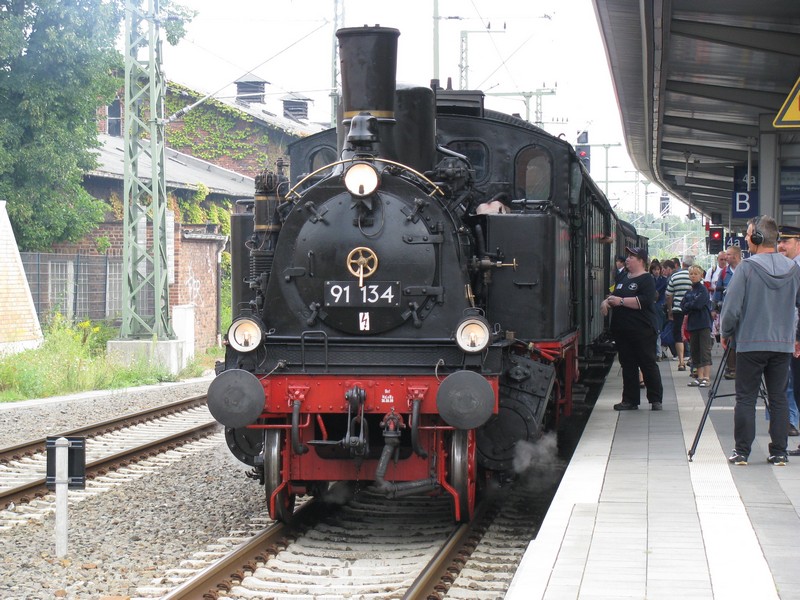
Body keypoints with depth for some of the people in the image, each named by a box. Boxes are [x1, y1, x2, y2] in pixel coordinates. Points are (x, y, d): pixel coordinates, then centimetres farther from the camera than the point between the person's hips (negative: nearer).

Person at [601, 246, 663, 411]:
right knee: (628, 366, 9)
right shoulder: (624, 279, 19)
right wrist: (606, 302, 8)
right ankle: (630, 400, 13)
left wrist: (621, 301, -19)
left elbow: (645, 301, -21)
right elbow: (614, 296, 31)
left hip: (642, 331, -8)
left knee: (648, 364, -3)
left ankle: (656, 400, 1)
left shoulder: (647, 279, -7)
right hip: (622, 331, 8)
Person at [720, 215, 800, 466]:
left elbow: (732, 305, -10)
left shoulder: (747, 267, -11)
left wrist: (725, 332, 6)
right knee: (779, 398, 8)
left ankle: (742, 451, 5)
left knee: (746, 398, 3)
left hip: (751, 343, -3)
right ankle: (779, 452, 9)